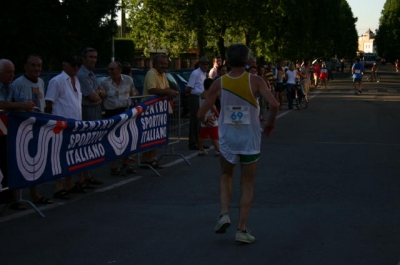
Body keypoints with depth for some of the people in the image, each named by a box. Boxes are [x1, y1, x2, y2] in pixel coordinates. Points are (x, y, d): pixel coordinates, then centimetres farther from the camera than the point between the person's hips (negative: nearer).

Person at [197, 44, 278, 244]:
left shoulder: (219, 83, -5)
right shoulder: (255, 81, -10)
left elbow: (201, 113, -4)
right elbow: (273, 104, -23)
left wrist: (206, 121, 19)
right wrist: (271, 122, -4)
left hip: (227, 139, 2)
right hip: (250, 139, -1)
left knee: (226, 176, 25)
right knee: (247, 184, 11)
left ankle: (224, 214, 5)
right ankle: (242, 229, 6)